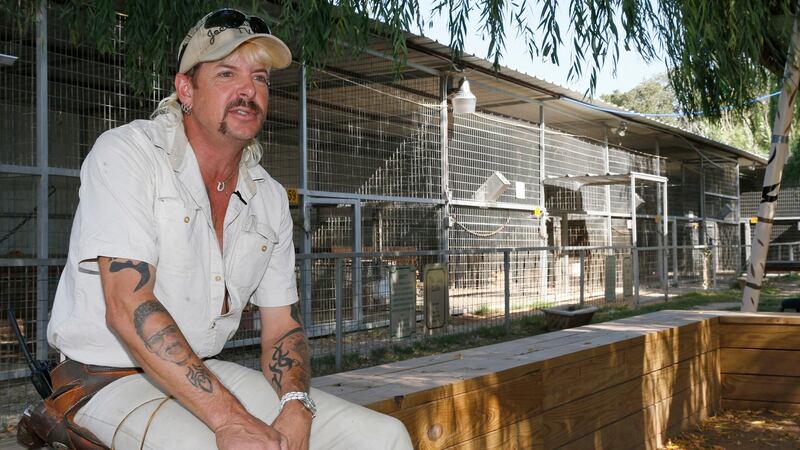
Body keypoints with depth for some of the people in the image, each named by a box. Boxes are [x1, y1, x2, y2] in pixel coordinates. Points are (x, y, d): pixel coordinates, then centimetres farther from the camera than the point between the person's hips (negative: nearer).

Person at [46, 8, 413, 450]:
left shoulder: (270, 197, 8)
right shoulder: (125, 153, -11)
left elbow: (282, 327, 9)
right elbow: (127, 307, -22)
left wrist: (296, 410, -12)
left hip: (208, 373, 6)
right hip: (108, 381, -6)